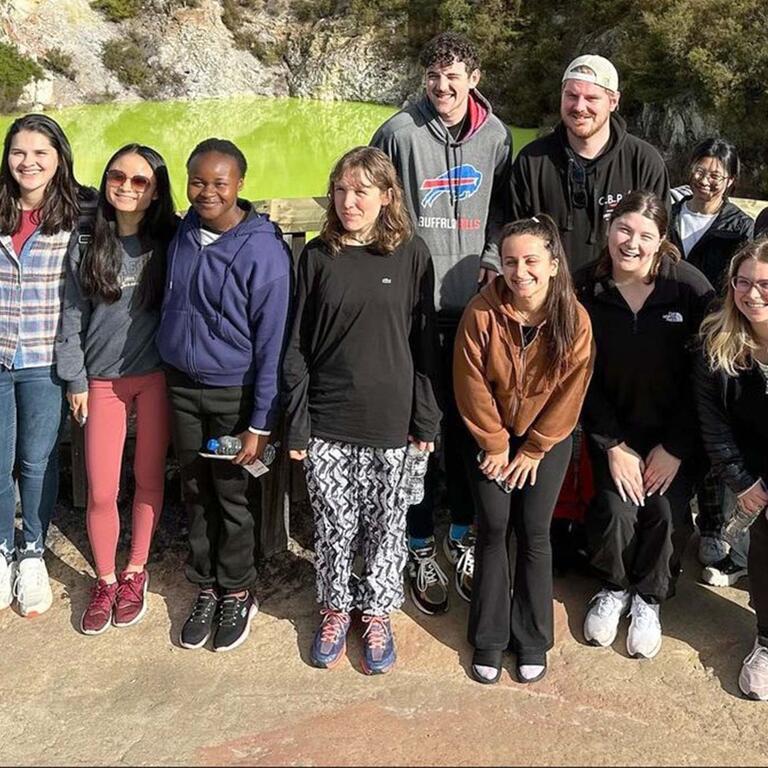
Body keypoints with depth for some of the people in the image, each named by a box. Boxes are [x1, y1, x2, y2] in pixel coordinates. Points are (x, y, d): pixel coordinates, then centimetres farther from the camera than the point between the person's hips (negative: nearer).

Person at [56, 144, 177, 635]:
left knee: (149, 480, 9)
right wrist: (75, 380, 3)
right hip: (103, 380, 1)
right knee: (101, 492, 1)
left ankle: (135, 573, 29)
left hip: (156, 376, 0)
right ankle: (105, 581, 23)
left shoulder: (168, 243, -2)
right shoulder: (88, 246, 1)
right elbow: (73, 315, 4)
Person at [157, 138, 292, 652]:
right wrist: (170, 368, 10)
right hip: (183, 387, 5)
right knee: (196, 492, 14)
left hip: (235, 393, -5)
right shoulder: (182, 235, 1)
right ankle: (206, 588, 31)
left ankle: (237, 594, 27)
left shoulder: (263, 250, -17)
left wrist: (261, 423, -16)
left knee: (235, 497, 8)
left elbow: (272, 341, -15)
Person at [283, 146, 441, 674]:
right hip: (327, 420, 1)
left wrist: (425, 418, -1)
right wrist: (297, 423, -2)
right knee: (333, 523, 10)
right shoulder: (317, 256, 0)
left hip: (389, 420, 0)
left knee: (386, 522, 11)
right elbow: (297, 347, 1)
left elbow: (423, 342, 1)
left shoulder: (411, 255, -3)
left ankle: (377, 613, 31)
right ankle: (336, 609, 32)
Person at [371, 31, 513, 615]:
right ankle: (421, 550, 18)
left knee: (468, 425, 12)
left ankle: (462, 537, 30)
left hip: (473, 304, 3)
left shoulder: (495, 136, 6)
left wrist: (493, 259, 1)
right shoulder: (400, 131, -4)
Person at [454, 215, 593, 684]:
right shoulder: (482, 312, -20)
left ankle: (533, 641, 17)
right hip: (490, 438, 0)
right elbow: (472, 384, -12)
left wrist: (533, 451, -7)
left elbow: (569, 392, -10)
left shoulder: (574, 318, -18)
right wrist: (495, 445, -8)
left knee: (534, 534, 2)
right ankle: (489, 640, 14)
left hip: (548, 439, 0)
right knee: (494, 529, 1)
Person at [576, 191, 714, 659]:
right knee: (616, 508, -15)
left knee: (667, 511, -14)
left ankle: (649, 598, 15)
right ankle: (614, 588, 16)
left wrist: (676, 447, -13)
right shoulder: (585, 290, -11)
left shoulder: (691, 287, -16)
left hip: (675, 430, 0)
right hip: (614, 426, 1)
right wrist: (613, 445, -11)